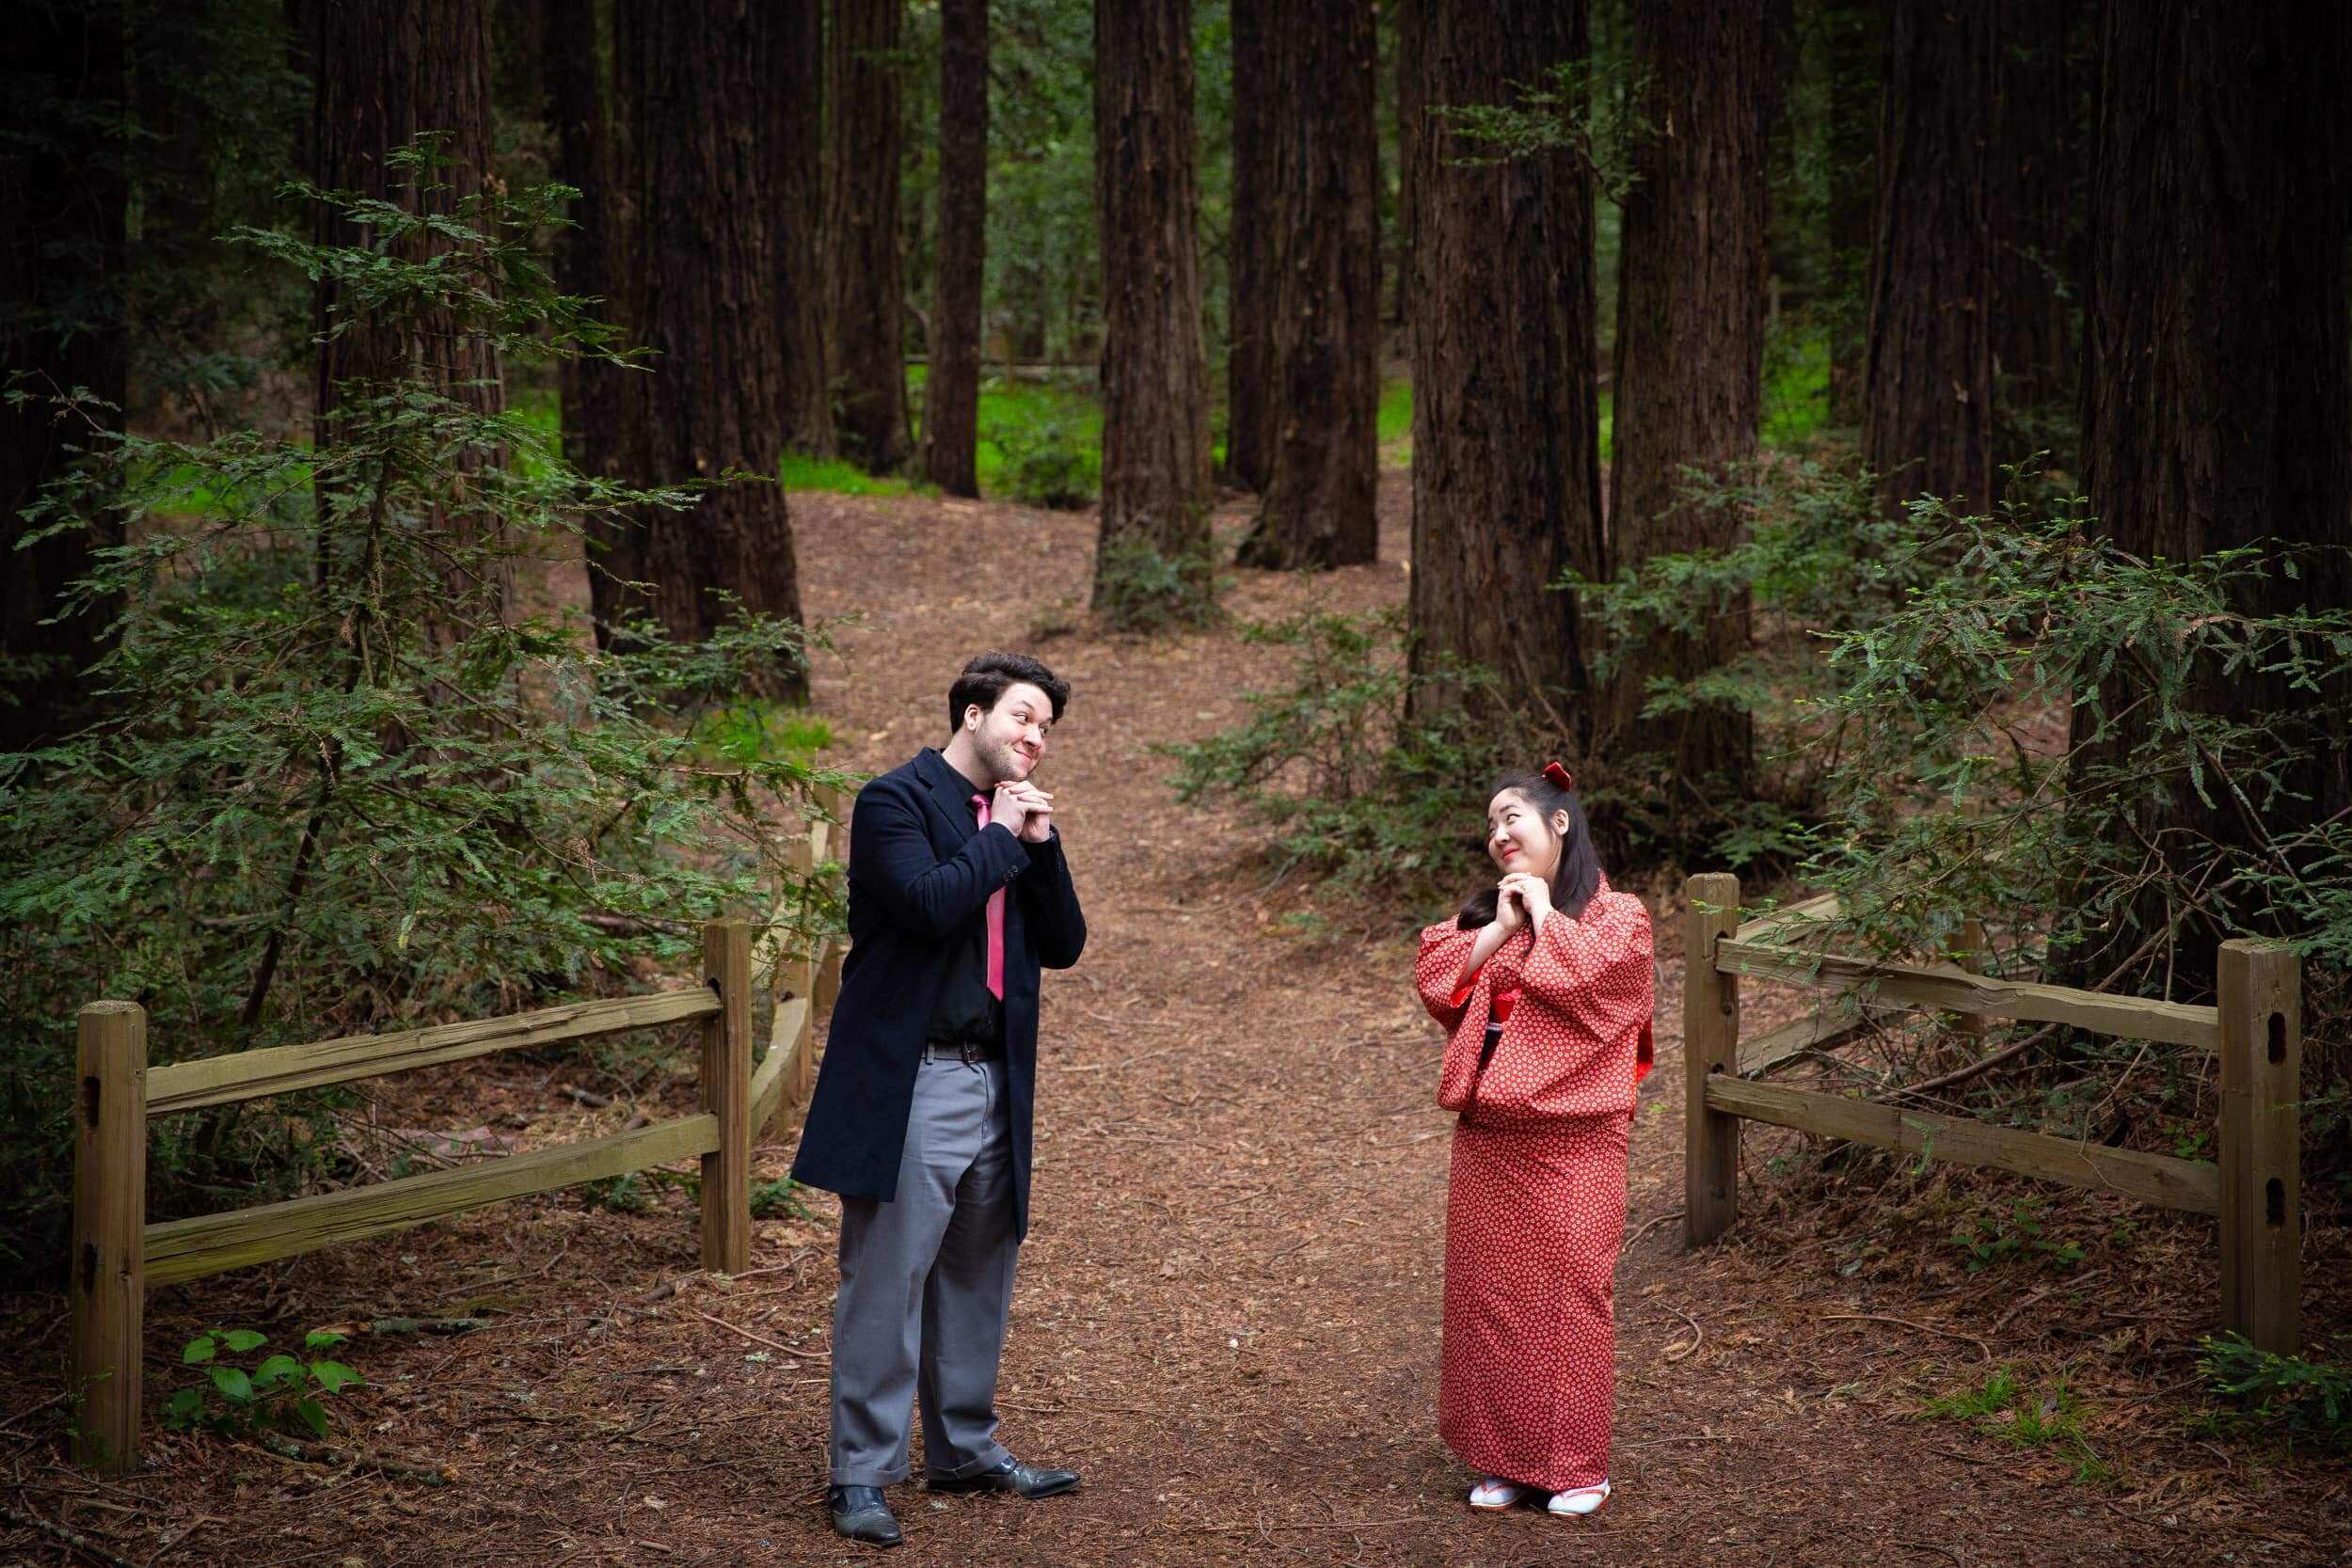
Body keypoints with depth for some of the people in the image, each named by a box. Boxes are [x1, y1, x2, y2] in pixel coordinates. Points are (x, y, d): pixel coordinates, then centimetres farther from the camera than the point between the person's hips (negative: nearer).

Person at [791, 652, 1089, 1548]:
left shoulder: (1016, 822, 16)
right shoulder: (896, 801, -7)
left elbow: (1064, 945, 11)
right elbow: (930, 902, -23)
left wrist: (1041, 846, -1)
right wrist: (1000, 837, -11)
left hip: (994, 1080, 8)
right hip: (909, 1080, -7)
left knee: (977, 1277, 14)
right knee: (886, 1281, -4)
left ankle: (965, 1450, 26)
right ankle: (861, 1475, 3)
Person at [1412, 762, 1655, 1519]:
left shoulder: (1617, 916, -1)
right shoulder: (1481, 912, 16)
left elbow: (1583, 975, -20)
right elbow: (1436, 979, 2)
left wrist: (1544, 912, -7)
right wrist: (1501, 926, -6)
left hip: (1572, 1144, -5)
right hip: (1488, 1140, 5)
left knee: (1569, 1290, -4)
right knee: (1489, 1294, 6)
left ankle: (1575, 1466, 5)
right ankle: (1505, 1458, 16)